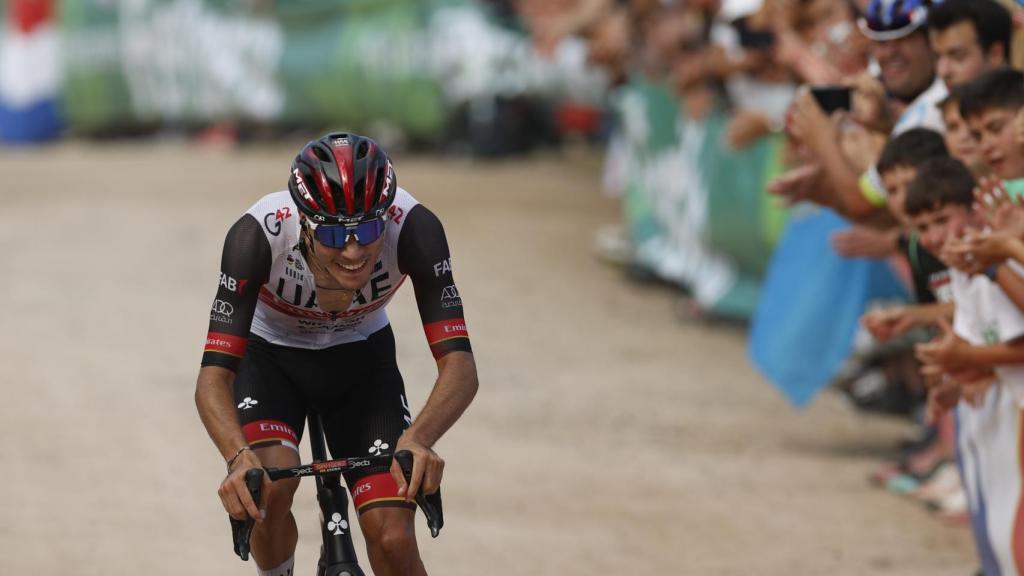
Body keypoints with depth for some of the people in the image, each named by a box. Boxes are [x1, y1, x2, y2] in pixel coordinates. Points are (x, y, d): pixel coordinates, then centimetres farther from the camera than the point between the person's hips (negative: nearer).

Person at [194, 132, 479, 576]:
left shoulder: (413, 228, -34)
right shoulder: (259, 234, -37)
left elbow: (459, 364, -36)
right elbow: (213, 376, -39)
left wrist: (418, 438, -56)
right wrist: (239, 457, -58)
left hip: (361, 358, 1)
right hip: (270, 357, -1)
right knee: (270, 487, -30)